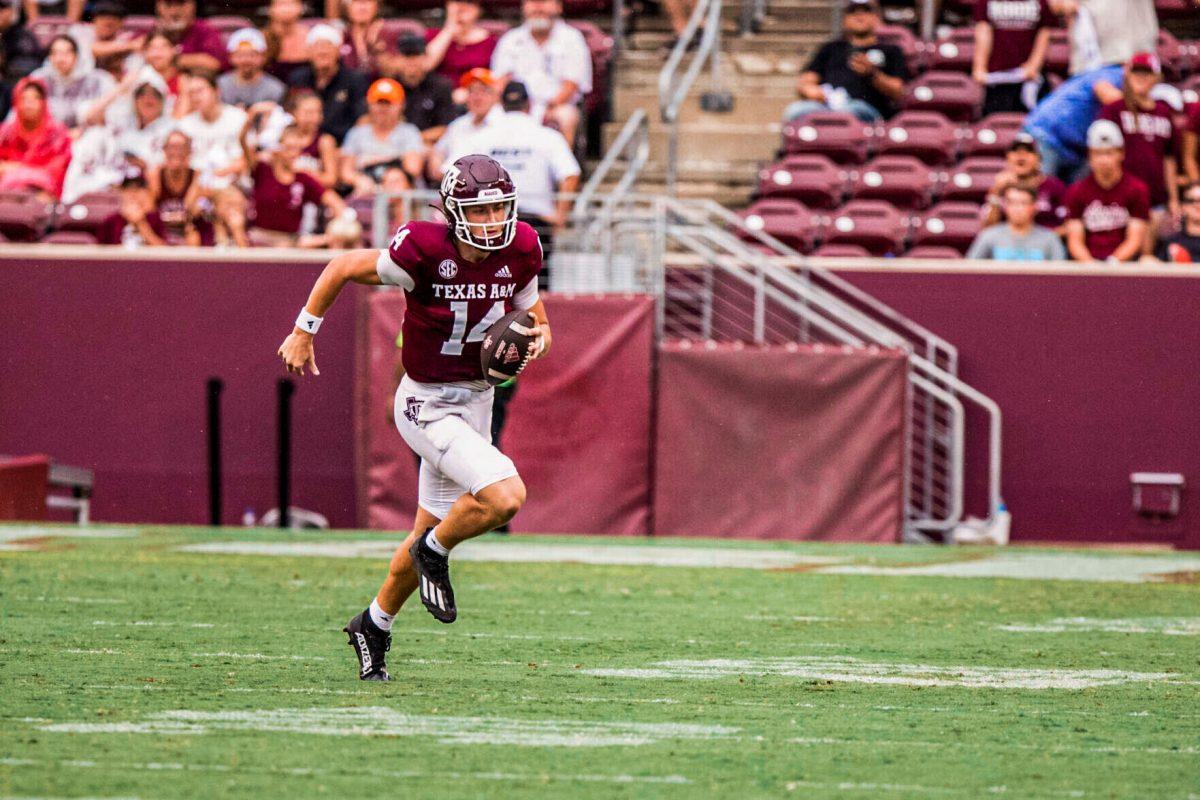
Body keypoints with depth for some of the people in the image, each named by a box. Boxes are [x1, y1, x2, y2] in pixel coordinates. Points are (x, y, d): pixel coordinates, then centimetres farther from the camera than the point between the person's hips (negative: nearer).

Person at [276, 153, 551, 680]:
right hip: (427, 406, -7)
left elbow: (532, 312, 12)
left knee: (432, 531, 18)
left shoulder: (520, 252, -6)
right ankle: (435, 554, 4)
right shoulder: (425, 251, -23)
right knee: (505, 497, -25)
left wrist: (538, 335, -12)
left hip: (476, 400, 7)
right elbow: (344, 268, -9)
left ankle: (375, 625, 39)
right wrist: (303, 332, -3)